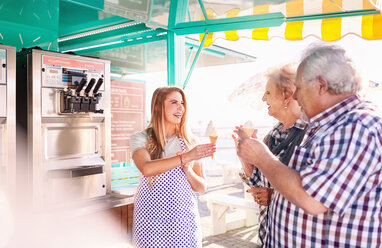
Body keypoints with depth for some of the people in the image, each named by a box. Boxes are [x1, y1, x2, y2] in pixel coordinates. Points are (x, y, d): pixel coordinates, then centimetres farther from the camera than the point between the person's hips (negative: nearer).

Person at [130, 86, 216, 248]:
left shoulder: (189, 143, 5)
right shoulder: (140, 139, -2)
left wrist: (187, 170, -12)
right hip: (150, 219, -2)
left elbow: (201, 188, 6)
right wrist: (185, 157, -25)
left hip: (184, 219, 2)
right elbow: (146, 169, -22)